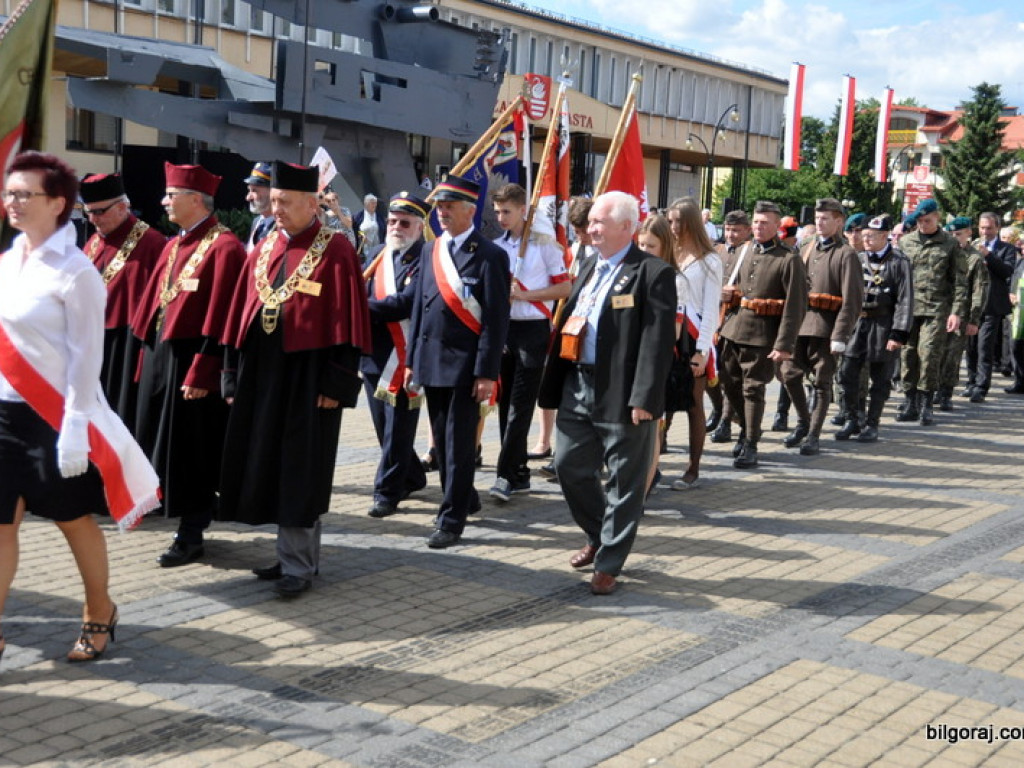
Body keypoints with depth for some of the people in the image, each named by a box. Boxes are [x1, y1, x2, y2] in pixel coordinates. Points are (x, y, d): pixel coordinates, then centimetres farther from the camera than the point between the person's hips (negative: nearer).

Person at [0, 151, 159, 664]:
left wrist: (74, 426, -17)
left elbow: (87, 356, -14)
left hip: (53, 414, -6)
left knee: (74, 520, 9)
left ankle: (99, 614, 28)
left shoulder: (74, 271, -12)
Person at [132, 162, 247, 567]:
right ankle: (179, 508, 28)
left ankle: (191, 533, 11)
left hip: (192, 360, -9)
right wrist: (149, 356, 14)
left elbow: (219, 318, -20)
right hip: (161, 355, 9)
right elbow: (154, 302, 16)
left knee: (192, 451, 0)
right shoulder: (174, 245, 14)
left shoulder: (224, 246, -15)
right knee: (166, 445, 14)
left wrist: (202, 373, -21)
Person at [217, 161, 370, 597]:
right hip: (262, 373, 7)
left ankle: (298, 565, 9)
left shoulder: (335, 251, -8)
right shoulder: (264, 250, 11)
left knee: (300, 472, -1)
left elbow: (347, 322, -11)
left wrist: (337, 383, -15)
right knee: (270, 467, 12)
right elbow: (240, 315, 12)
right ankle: (296, 554, 25)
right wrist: (234, 377, 8)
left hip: (307, 376, -7)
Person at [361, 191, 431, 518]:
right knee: (384, 426, 16)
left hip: (404, 356, -8)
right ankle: (411, 478, 32)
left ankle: (387, 491, 5)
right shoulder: (379, 255, 13)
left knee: (397, 428, -2)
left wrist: (364, 307, -18)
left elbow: (407, 302, -20)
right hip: (374, 354, 8)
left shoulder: (425, 259, -10)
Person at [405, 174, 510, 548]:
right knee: (441, 441, 15)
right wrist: (411, 359, 11)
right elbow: (419, 306, 15)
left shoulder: (490, 255, -9)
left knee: (459, 443, -2)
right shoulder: (432, 250, 11)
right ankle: (464, 498, 33)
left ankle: (452, 519, 5)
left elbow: (496, 319, -12)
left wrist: (487, 373, -16)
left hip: (465, 364, -7)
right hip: (431, 361, 7)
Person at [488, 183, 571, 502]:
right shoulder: (498, 247, 11)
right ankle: (519, 474, 16)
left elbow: (565, 287, -7)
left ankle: (506, 474, -8)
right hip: (503, 328, 6)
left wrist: (524, 294, -15)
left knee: (520, 404, -9)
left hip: (532, 329, -6)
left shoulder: (544, 244, -5)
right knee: (506, 402, 7)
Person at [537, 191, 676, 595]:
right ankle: (598, 536, 34)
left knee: (624, 481, 4)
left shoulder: (652, 273, -10)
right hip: (579, 387, 8)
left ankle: (609, 563, 15)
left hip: (622, 394, -8)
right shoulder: (590, 268, 16)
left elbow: (658, 340, -17)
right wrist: (558, 386, 11)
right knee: (570, 467, 12)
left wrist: (643, 398, -22)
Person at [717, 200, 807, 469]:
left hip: (763, 336, -6)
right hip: (734, 330, 6)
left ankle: (750, 446, 9)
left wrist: (784, 345, -20)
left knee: (753, 390, -1)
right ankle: (747, 427, 35)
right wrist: (727, 294, 2)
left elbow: (795, 307, -14)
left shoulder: (789, 260, -9)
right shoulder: (747, 253, 12)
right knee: (730, 384, 14)